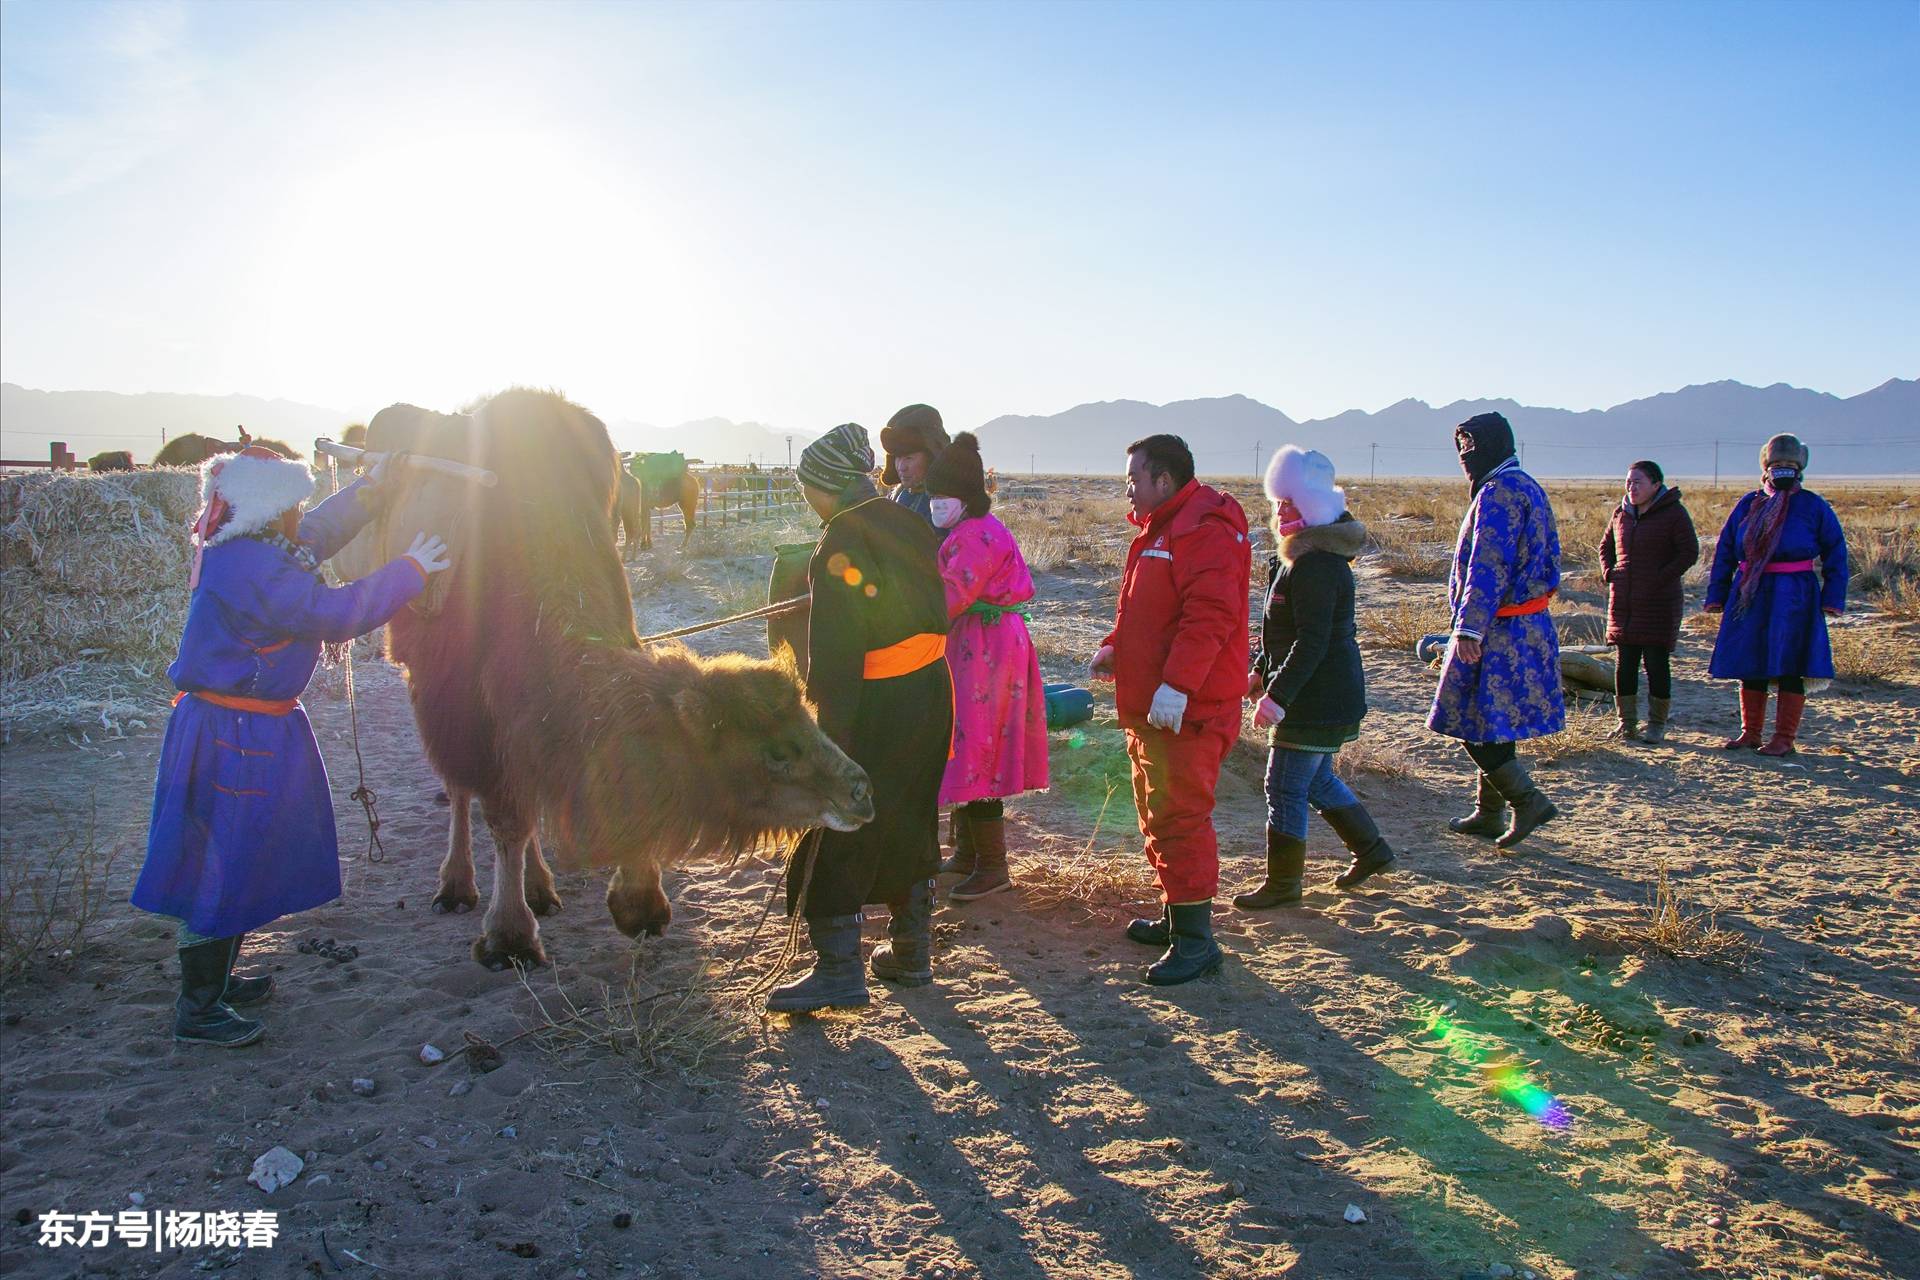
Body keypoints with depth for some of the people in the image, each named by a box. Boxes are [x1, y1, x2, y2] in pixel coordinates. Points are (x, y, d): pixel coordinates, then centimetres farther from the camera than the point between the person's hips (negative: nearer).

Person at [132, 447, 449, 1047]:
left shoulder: (244, 554, 8)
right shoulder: (254, 570, -24)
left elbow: (318, 534, 23)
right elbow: (338, 614, -25)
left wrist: (371, 487, 21)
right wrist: (410, 569, -17)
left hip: (251, 729, 11)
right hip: (233, 737, -11)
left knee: (239, 861, 21)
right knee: (221, 865, -1)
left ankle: (216, 978, 36)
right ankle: (197, 1009, 10)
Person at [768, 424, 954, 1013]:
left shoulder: (840, 545, -16)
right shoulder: (907, 523, 7)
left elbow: (835, 652, -20)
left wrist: (829, 731, -18)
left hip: (875, 706, -8)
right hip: (930, 693, 8)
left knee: (835, 831, 2)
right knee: (909, 822, 18)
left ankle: (838, 969, 3)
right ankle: (909, 952, 28)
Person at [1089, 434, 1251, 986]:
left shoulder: (1206, 530, -17)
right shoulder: (1160, 529, 18)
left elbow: (1210, 614, -28)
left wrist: (1176, 683, -32)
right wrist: (1114, 647, 11)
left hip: (1186, 709, -11)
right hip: (1149, 705, 11)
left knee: (1178, 816, -9)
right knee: (1155, 811, 18)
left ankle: (1195, 940, -2)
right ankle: (1175, 913, 31)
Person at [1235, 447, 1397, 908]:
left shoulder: (1316, 566, -22)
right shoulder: (1302, 556, 12)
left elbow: (1312, 641, -26)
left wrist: (1278, 696, -26)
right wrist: (1262, 672, 20)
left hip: (1318, 701, -11)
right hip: (1322, 696, 11)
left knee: (1285, 787, -2)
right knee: (1316, 779, 22)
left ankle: (1283, 883, 9)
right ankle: (1371, 849, 34)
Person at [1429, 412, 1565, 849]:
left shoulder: (1498, 493, -16)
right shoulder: (1529, 487, 16)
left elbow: (1488, 568, -23)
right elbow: (1546, 556, 22)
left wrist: (1469, 628, -26)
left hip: (1498, 631, -10)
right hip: (1529, 627, 10)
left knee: (1475, 723, -5)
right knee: (1492, 723, 15)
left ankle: (1527, 800, -6)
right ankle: (1490, 812, 22)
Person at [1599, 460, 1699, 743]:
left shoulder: (1673, 513, -7)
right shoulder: (1621, 513, 9)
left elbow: (1690, 552, -10)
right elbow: (1605, 546, 22)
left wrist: (1661, 578, -16)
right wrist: (1609, 572, 5)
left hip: (1659, 603, -5)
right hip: (1623, 602, 5)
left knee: (1657, 664, -1)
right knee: (1624, 664, 6)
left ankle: (1657, 724, 9)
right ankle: (1626, 723, 14)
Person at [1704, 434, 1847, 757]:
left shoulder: (1813, 506, 1)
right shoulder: (1748, 505, 9)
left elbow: (1836, 553, 2)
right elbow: (1725, 551, 11)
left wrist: (1833, 598, -6)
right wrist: (1716, 594, 5)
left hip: (1794, 596, -3)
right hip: (1749, 596, 4)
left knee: (1789, 667, -2)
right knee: (1749, 664, 8)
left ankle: (1784, 738, 4)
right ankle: (1750, 731, 19)